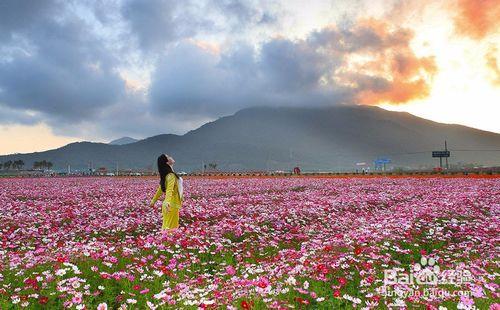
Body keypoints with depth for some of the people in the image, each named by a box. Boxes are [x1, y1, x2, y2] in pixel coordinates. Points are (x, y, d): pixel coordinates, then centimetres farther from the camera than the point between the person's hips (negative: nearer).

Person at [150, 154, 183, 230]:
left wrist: (154, 200, 31)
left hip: (171, 204, 9)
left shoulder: (165, 175, 9)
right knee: (169, 227, -5)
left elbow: (160, 189, 20)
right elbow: (169, 190, -34)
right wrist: (167, 202, -50)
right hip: (172, 205, -9)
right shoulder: (171, 176, -19)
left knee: (174, 226, 15)